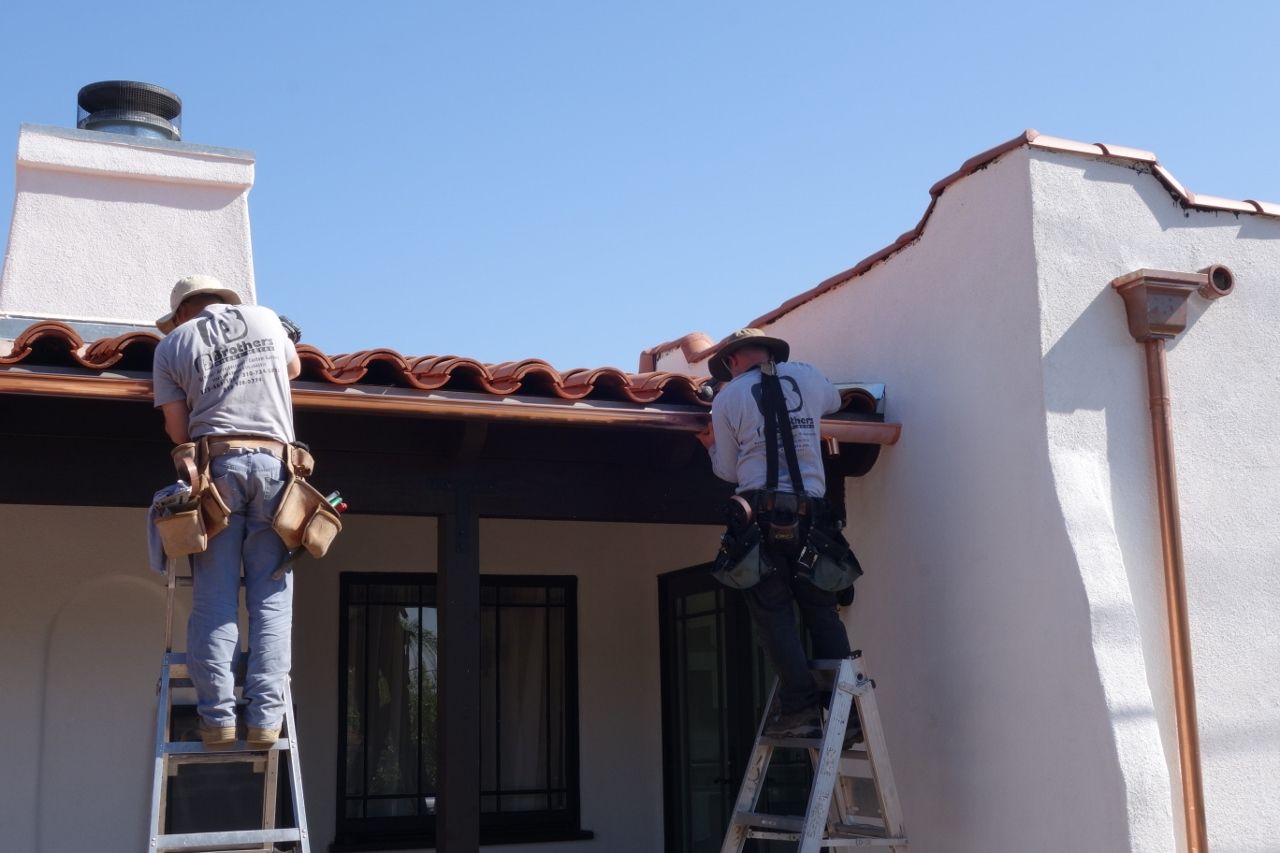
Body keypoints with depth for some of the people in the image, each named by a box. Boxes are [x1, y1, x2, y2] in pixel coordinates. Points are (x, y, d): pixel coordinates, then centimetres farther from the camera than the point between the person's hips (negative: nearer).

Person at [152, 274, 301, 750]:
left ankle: (218, 718, -8)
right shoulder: (265, 318, 16)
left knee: (214, 599, -1)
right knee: (271, 598, -1)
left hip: (217, 464, -1)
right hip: (274, 462, 1)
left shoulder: (172, 344, 10)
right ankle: (265, 718, -8)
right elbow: (294, 368, 35)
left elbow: (178, 430, 6)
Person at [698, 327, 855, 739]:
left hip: (763, 510, -3)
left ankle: (800, 707, -9)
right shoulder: (806, 374, 12)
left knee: (774, 613, -1)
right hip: (811, 511, 3)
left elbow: (728, 470, 11)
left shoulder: (727, 399, 5)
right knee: (823, 613, 7)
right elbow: (833, 400, 35)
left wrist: (713, 446, 31)